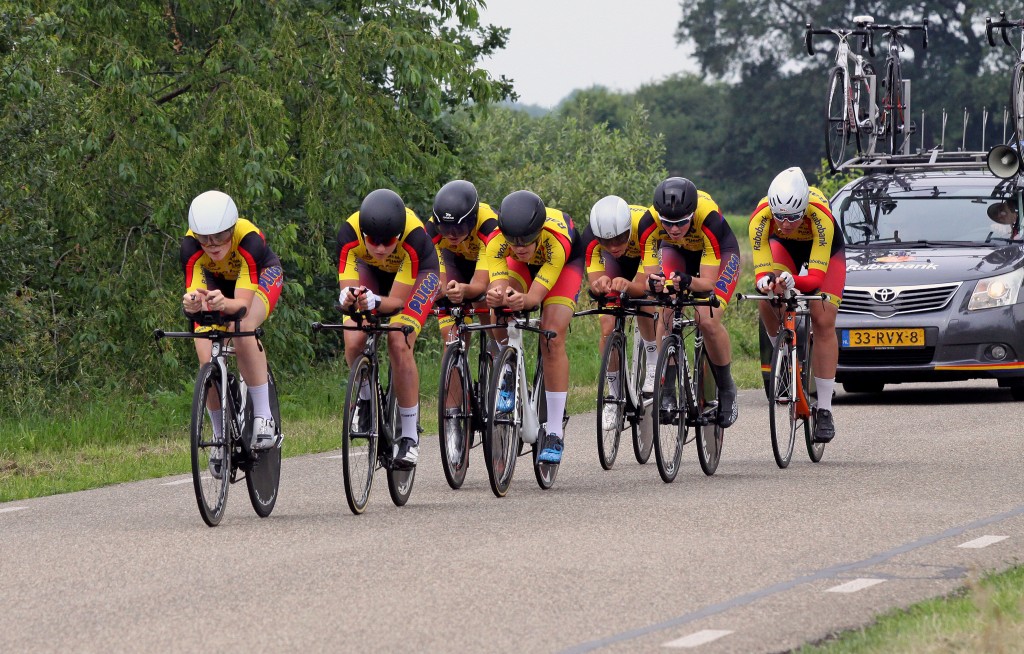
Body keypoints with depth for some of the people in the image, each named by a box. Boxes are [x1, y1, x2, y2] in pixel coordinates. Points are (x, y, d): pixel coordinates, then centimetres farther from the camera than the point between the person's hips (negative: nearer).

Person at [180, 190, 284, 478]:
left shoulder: (248, 240, -39)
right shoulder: (191, 247, -33)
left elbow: (243, 303, -44)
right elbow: (194, 294, -41)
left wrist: (223, 304, -66)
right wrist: (192, 303, -65)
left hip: (263, 276, -2)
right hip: (217, 282, 3)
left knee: (243, 327, -35)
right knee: (207, 359, -17)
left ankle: (263, 417, -26)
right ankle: (221, 439, 5)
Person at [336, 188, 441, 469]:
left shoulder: (414, 236, -40)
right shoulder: (349, 233, -35)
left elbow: (397, 301, -34)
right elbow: (347, 291, -34)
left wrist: (375, 302, -55)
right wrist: (347, 299, -57)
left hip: (418, 274, -2)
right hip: (370, 270, 2)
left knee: (399, 345, -23)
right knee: (353, 343, -20)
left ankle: (410, 436, -11)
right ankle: (365, 398, 12)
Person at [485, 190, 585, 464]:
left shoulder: (555, 240, -43)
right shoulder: (497, 241, -36)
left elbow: (536, 295, -45)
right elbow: (498, 285, -43)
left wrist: (523, 300, -67)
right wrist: (496, 294, -66)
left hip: (566, 261, -2)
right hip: (523, 266, 3)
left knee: (553, 338, -19)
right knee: (501, 309, -28)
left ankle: (554, 434, -13)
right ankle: (507, 380, -2)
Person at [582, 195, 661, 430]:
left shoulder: (646, 225, -44)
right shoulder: (591, 237, -37)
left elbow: (648, 284, -47)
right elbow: (594, 283, -40)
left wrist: (628, 286, -68)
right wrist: (600, 284, -64)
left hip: (652, 258, -2)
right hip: (619, 263, 2)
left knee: (646, 308, -29)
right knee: (608, 329, -12)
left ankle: (654, 365, -3)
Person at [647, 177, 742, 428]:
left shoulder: (708, 217, -40)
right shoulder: (652, 219, -34)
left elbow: (708, 282, -36)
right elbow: (646, 269, -30)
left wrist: (686, 281, -57)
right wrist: (653, 281, -54)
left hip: (721, 252, -3)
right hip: (678, 253, 3)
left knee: (708, 320, -23)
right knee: (664, 314, -22)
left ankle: (727, 390, -1)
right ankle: (665, 390, -12)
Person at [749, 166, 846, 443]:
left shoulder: (820, 215, -41)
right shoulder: (761, 217, -36)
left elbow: (816, 276, -41)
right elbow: (761, 272, -33)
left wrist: (791, 281, -61)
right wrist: (766, 281, -56)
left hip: (825, 249, -2)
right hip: (784, 247, 2)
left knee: (823, 322, -15)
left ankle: (824, 410, -11)